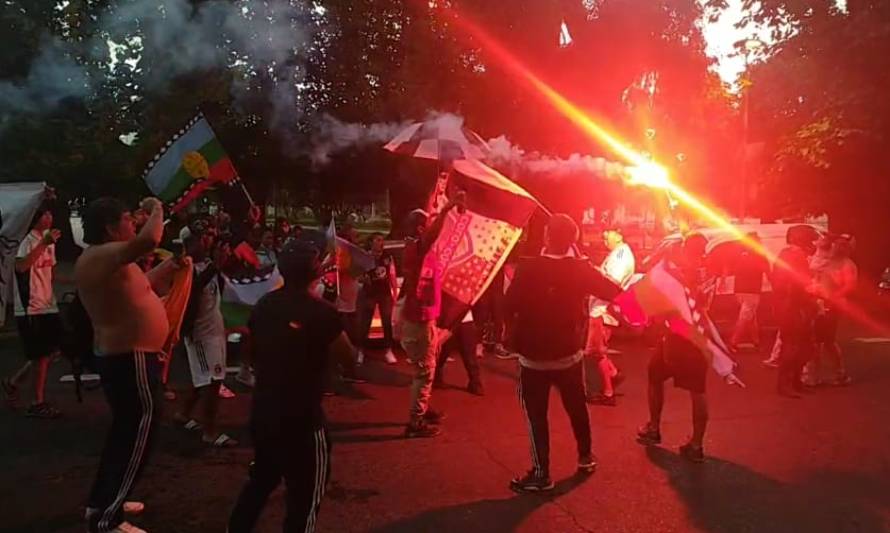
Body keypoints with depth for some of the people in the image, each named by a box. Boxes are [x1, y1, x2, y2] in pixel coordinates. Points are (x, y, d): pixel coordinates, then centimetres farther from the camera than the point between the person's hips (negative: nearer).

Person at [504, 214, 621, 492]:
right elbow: (615, 292, 2)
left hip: (533, 356, -3)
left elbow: (509, 306, -16)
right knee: (577, 407, 22)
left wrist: (515, 336, 2)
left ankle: (541, 473, 9)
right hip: (570, 353, 4)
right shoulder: (582, 269, -8)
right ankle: (585, 456, 39)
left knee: (536, 414, 6)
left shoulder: (527, 269, -17)